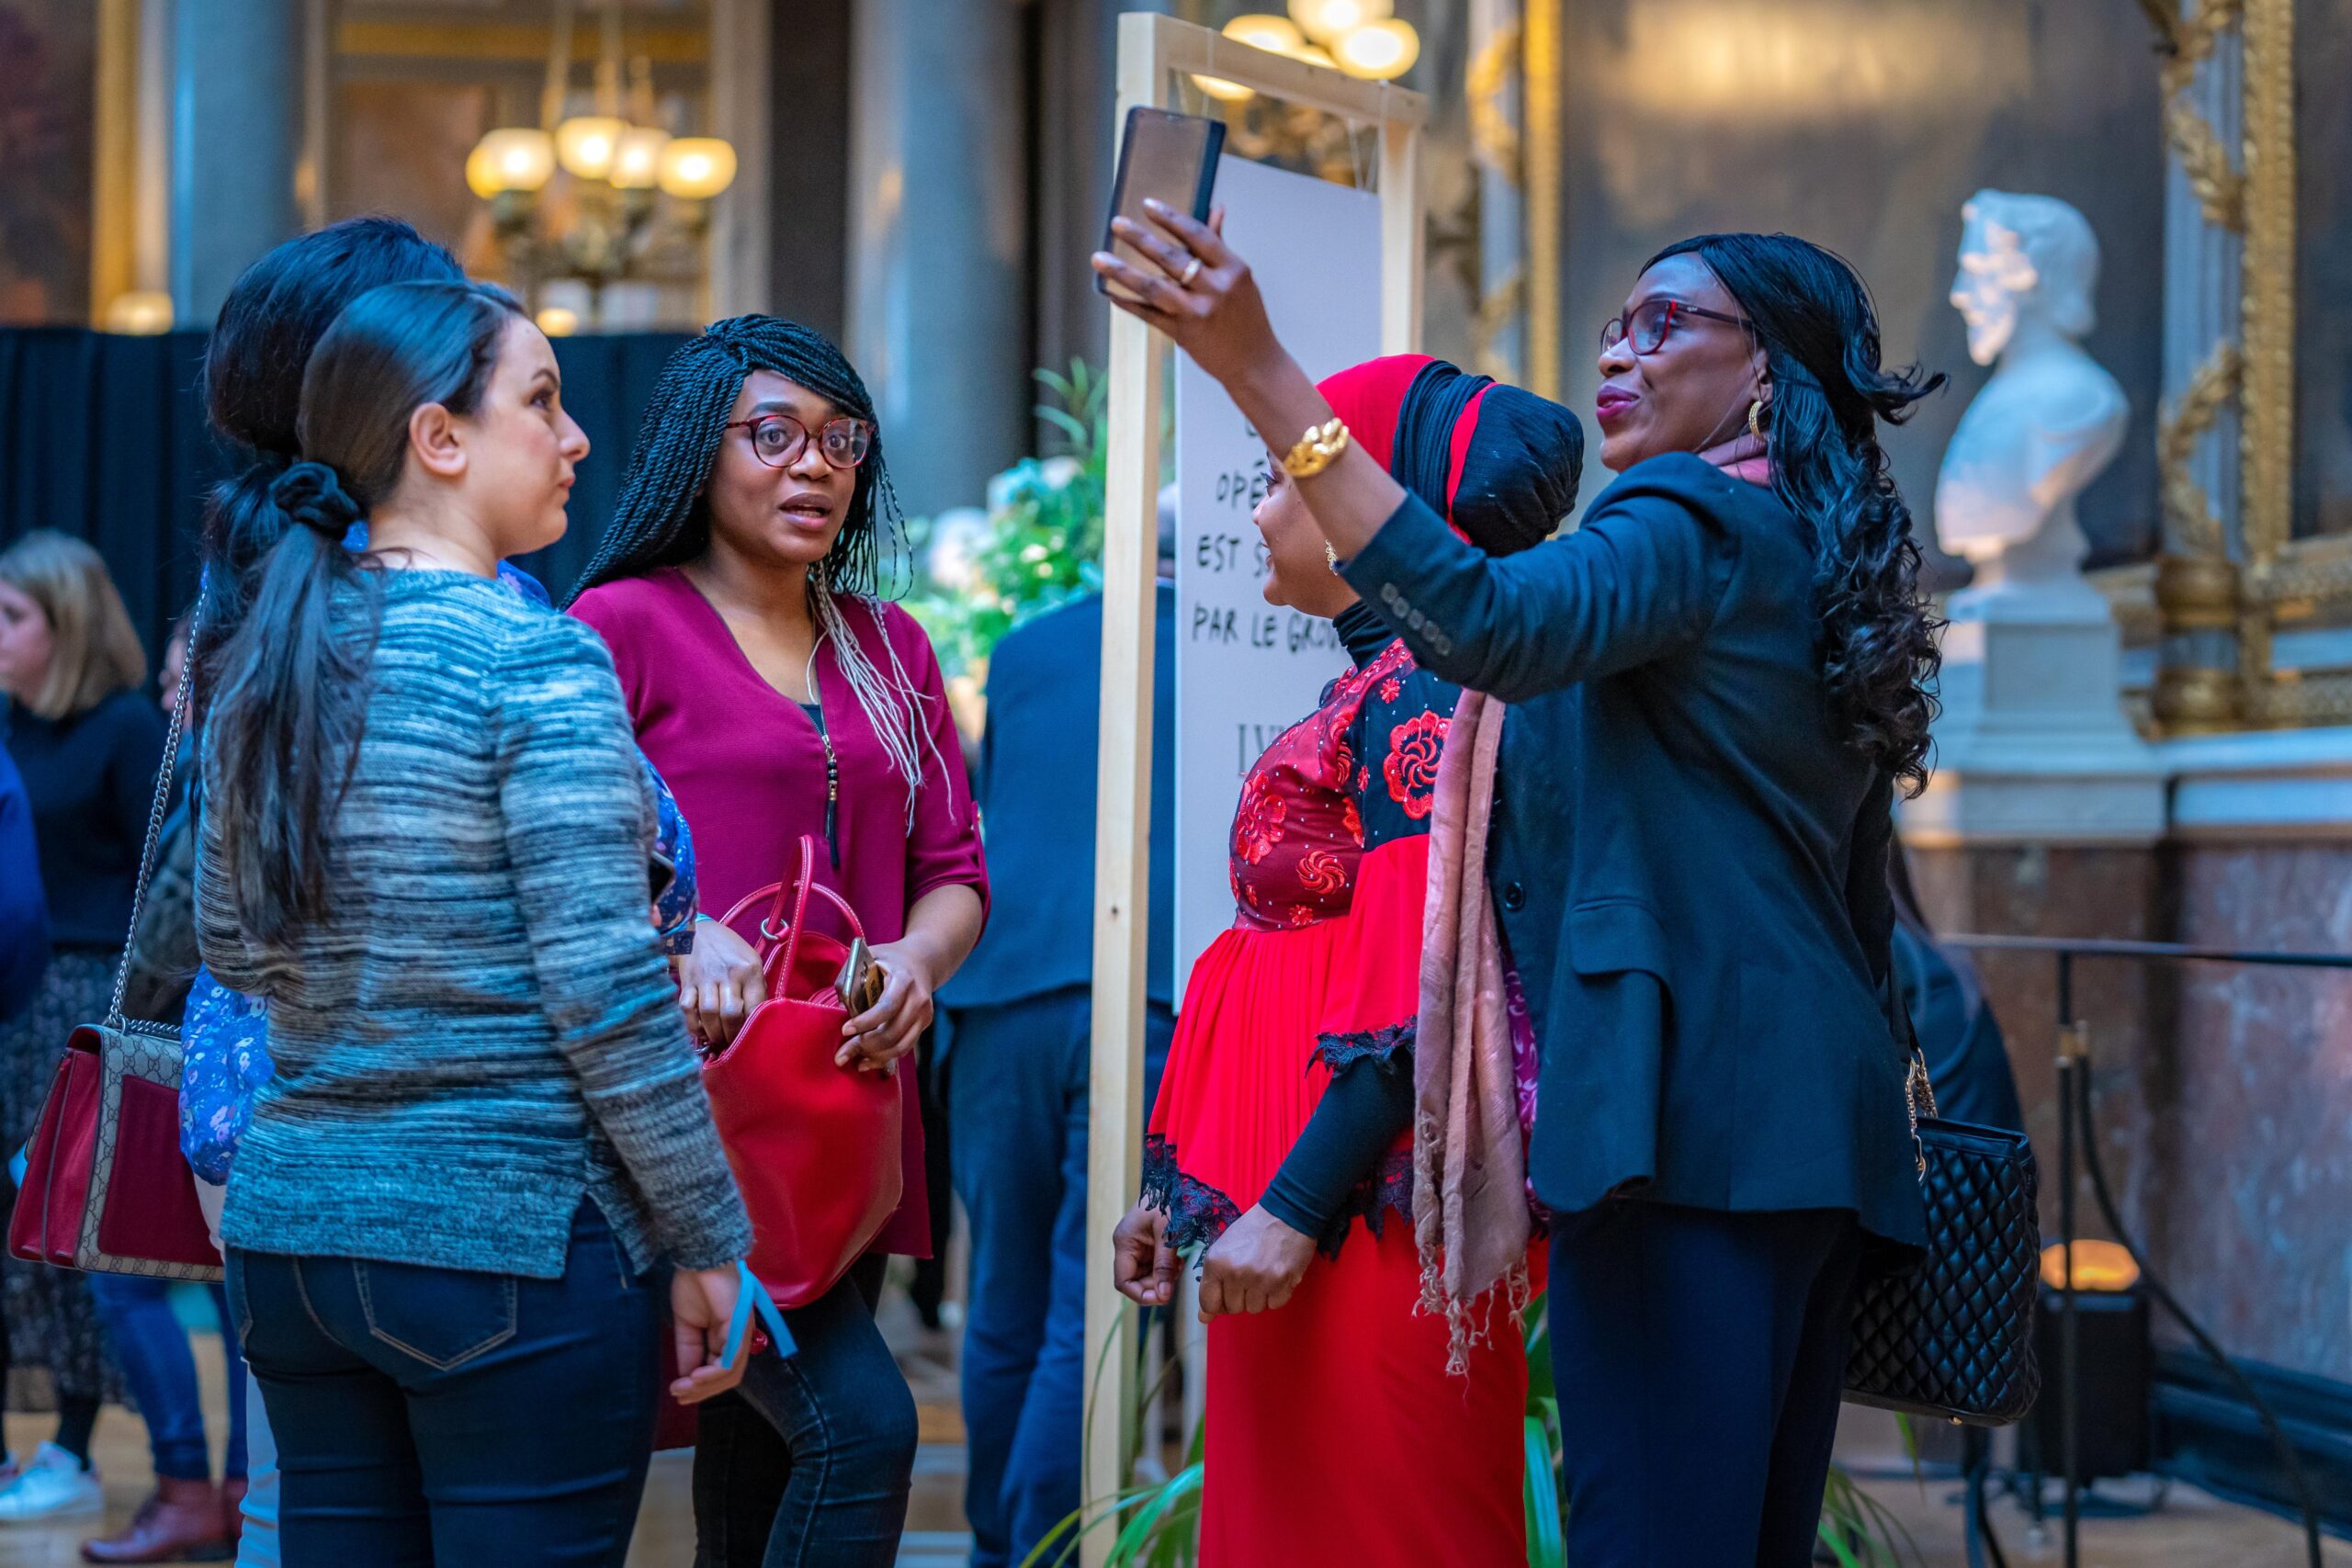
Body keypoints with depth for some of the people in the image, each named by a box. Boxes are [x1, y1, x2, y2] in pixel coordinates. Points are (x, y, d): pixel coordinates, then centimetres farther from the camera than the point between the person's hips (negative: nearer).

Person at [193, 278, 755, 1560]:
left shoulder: (261, 660, 8)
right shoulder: (536, 662, -13)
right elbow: (604, 988, -16)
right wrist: (707, 1243, -9)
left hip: (290, 1228, 7)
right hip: (512, 1242, -7)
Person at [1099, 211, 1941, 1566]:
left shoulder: (1700, 526, -6)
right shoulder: (1813, 562, 23)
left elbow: (1496, 627, -27)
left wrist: (1258, 368, -30)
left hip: (1691, 1113, -10)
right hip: (1812, 1132, 10)